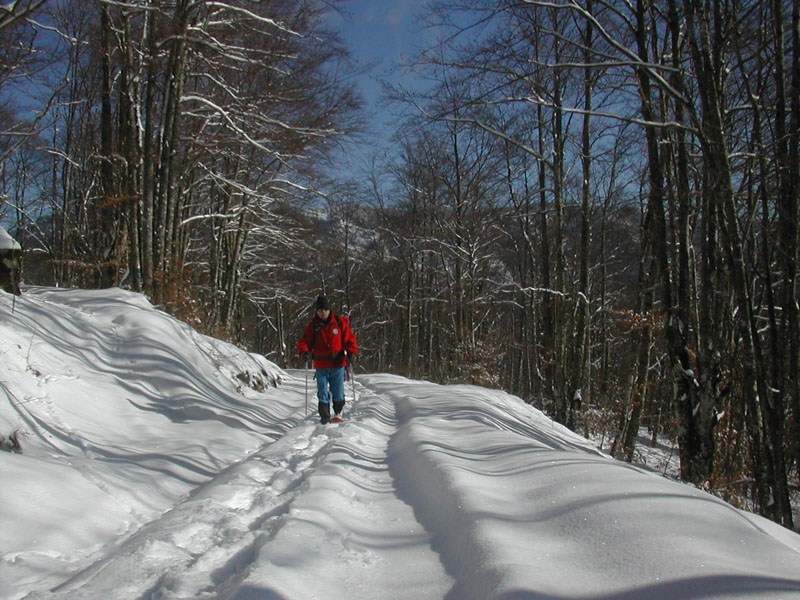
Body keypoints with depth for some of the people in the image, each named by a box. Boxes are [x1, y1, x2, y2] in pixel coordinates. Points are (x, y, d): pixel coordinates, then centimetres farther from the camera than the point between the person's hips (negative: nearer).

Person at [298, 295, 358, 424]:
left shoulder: (340, 323, 0)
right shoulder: (313, 326, 2)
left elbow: (350, 339, 3)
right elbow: (304, 342, 2)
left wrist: (352, 354, -12)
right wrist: (304, 352, -20)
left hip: (337, 365, -1)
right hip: (321, 366, 1)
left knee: (338, 393, 5)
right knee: (323, 393, 2)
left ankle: (338, 413, 27)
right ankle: (325, 417, 13)